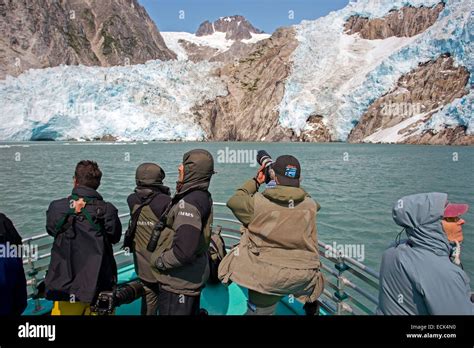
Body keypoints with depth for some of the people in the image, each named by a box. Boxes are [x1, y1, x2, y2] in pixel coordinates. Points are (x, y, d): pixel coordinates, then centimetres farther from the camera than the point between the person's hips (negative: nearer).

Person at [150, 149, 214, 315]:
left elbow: (183, 251, -33)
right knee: (192, 311, 25)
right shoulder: (203, 196, 2)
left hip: (179, 284, -9)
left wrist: (158, 262, -17)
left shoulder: (188, 203, -28)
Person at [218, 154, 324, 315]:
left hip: (268, 279, -2)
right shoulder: (310, 204, -3)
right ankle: (311, 304, 48)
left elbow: (233, 201, 8)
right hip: (304, 279, 3)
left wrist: (256, 181, 15)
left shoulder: (258, 201, -11)